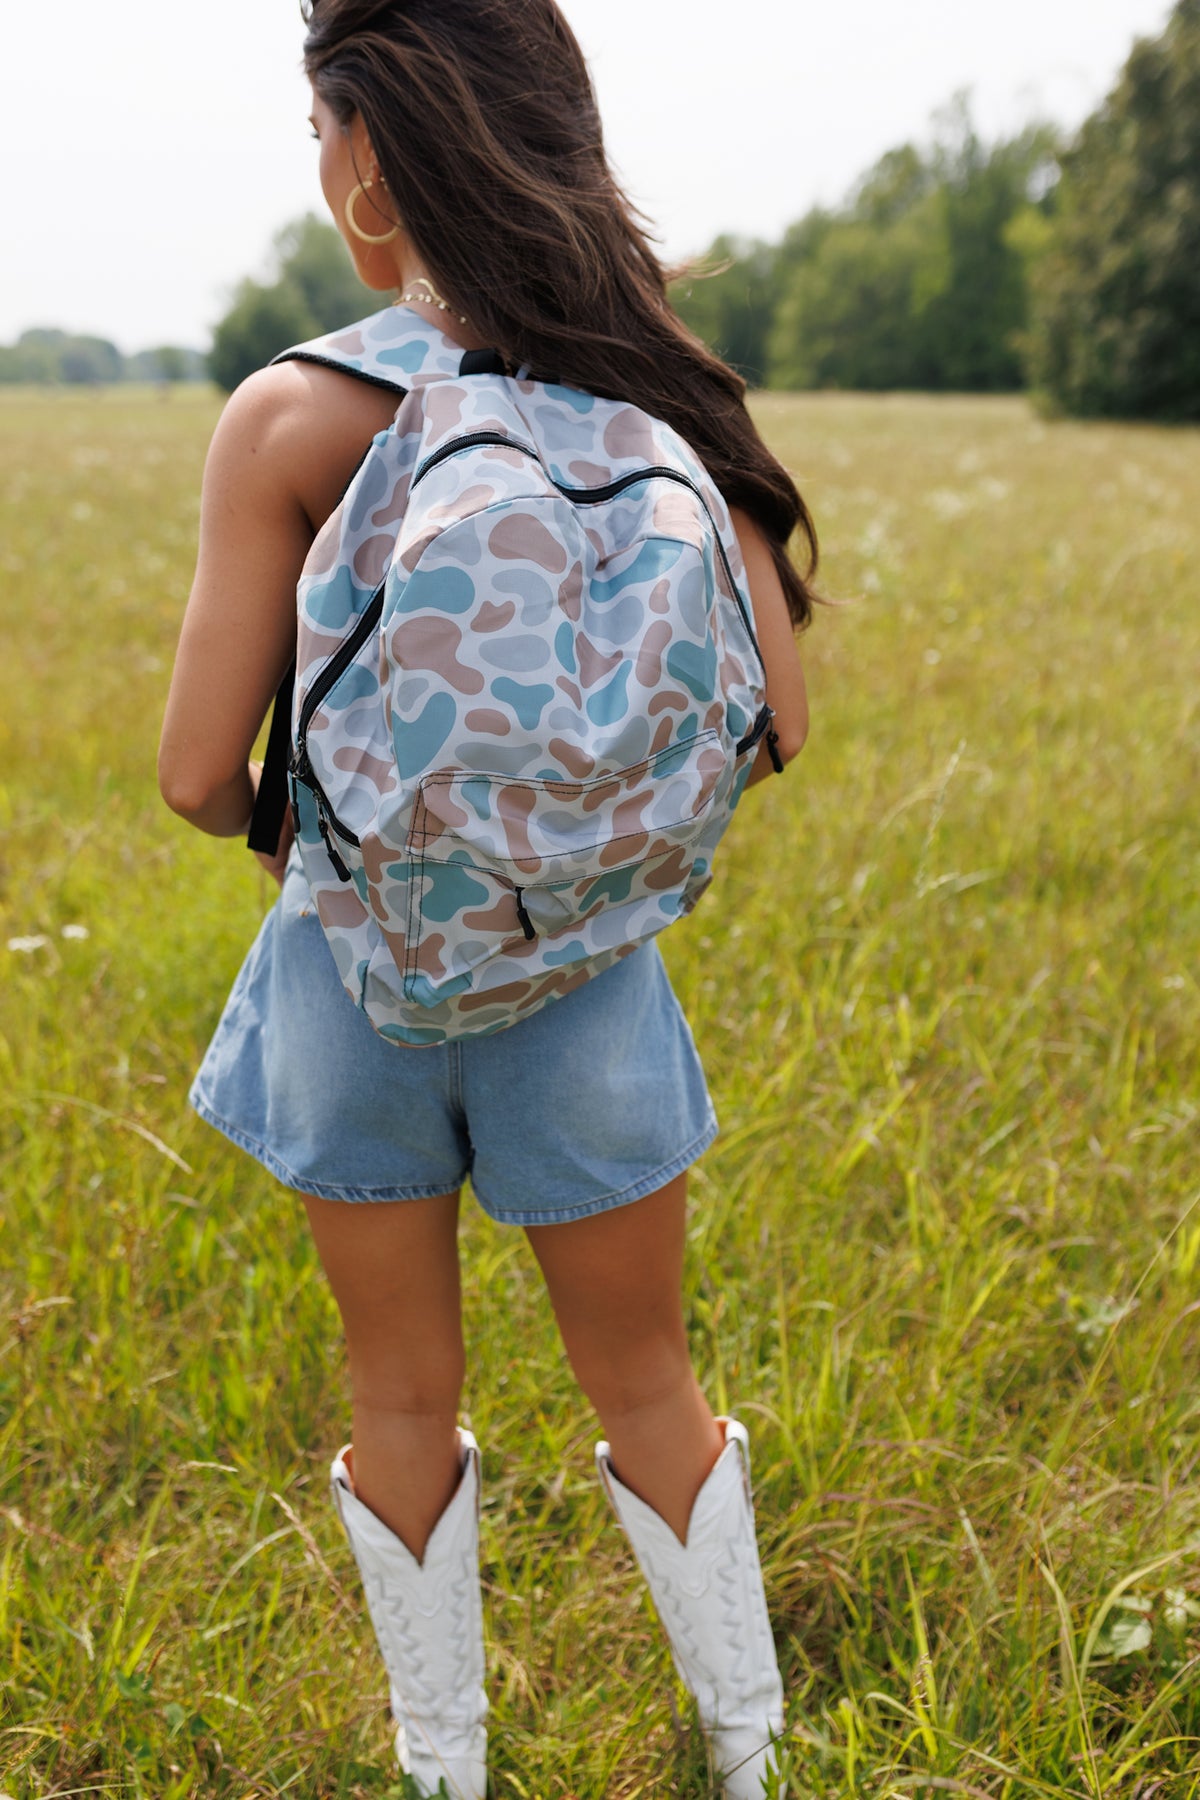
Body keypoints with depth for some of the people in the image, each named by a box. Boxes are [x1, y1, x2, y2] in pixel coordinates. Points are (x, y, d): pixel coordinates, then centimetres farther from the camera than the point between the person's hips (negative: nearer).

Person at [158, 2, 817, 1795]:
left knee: (403, 1405, 19)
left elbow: (201, 770, -14)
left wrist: (273, 833, 8)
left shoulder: (293, 418, -15)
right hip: (581, 972, 2)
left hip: (358, 962, -2)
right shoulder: (649, 395, -8)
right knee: (648, 1386, 20)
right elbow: (771, 718, -5)